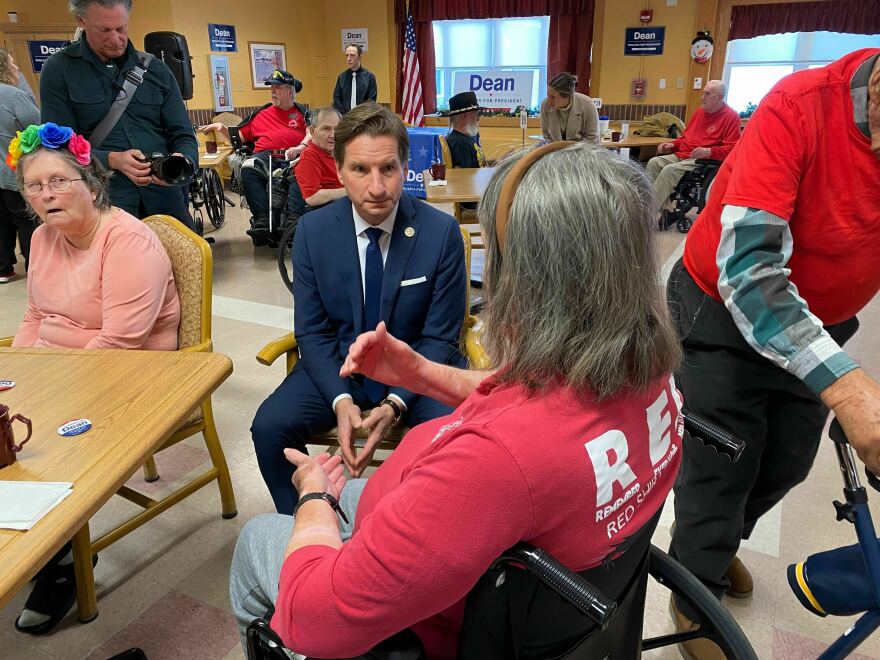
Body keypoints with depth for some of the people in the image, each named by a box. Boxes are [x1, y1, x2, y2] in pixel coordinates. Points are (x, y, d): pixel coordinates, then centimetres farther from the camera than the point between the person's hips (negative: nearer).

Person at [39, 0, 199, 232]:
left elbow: (183, 136, 9)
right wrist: (112, 160, -18)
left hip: (165, 196, 3)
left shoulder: (156, 69, 12)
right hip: (102, 202, -2)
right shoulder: (58, 70, 5)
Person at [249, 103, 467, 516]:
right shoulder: (312, 231, -6)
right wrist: (341, 400, -19)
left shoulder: (441, 232, -13)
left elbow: (439, 338, -8)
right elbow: (311, 331, -2)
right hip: (337, 363, 2)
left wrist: (394, 404, -22)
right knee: (269, 427, -20)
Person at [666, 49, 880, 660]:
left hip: (820, 322, 6)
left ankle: (719, 545, 48)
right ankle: (698, 590, 32)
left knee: (785, 465, 18)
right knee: (723, 465, 4)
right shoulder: (802, 107, -29)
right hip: (726, 312, -5)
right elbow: (746, 266, -37)